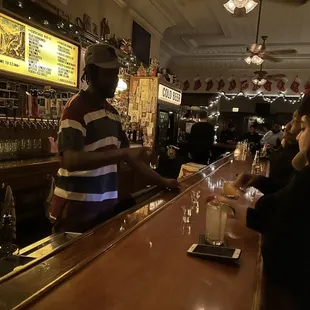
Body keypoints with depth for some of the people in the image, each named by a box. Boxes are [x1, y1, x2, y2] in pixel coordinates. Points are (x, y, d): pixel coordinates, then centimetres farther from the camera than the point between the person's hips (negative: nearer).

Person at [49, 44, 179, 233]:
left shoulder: (112, 112, 10)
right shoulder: (76, 107, -14)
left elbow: (128, 155, 15)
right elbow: (71, 160, -27)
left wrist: (162, 182, 12)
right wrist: (124, 153, -32)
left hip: (106, 207, 7)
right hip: (76, 209, -7)